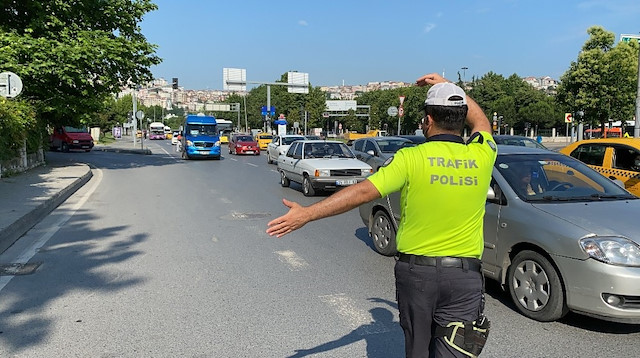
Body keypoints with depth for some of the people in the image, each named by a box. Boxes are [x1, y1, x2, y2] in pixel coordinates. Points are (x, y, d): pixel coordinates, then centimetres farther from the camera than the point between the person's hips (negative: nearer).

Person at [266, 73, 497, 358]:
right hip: (465, 276, 2)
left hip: (416, 270, -1)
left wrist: (307, 214, -13)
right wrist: (446, 85, 30)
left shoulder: (412, 158, -11)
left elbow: (362, 191, -17)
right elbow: (481, 122, 22)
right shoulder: (481, 155, -1)